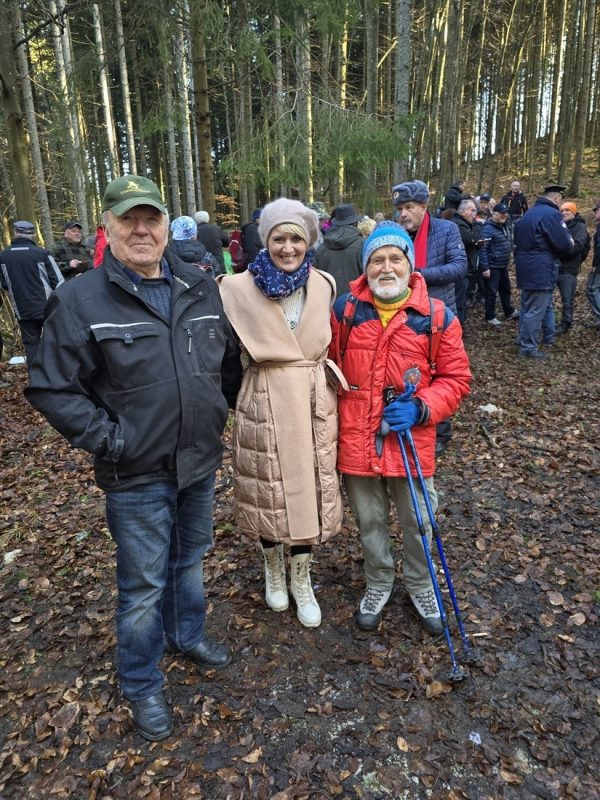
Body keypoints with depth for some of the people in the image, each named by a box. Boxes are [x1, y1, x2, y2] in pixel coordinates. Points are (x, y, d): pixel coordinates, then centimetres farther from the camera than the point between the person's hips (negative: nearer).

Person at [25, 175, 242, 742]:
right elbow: (52, 390, -12)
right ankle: (141, 686, 35)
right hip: (137, 476, -4)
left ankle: (188, 634, 52)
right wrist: (110, 440, -16)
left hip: (201, 463, 5)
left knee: (190, 559, 25)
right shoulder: (79, 300, -12)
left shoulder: (202, 290, 3)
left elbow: (231, 360, 14)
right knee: (143, 584, 10)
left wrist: (227, 410, 8)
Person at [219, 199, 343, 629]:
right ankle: (273, 569, 40)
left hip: (314, 403, 2)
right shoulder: (241, 288, -7)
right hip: (265, 403, -2)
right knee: (268, 490, 12)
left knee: (308, 489, 11)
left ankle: (302, 579, 33)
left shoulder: (324, 285, 3)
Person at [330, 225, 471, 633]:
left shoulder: (437, 316, -7)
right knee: (369, 521, 18)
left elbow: (456, 378, -1)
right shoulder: (345, 310, -4)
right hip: (356, 441, 1)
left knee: (418, 521, 16)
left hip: (412, 441, -1)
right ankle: (378, 584, 45)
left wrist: (421, 408, -16)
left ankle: (421, 586, 44)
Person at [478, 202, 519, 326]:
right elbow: (483, 249, -23)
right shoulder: (488, 228, -18)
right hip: (492, 266, -9)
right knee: (491, 292, 0)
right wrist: (485, 267, -26)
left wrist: (507, 260, 21)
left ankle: (510, 312, 36)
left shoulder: (504, 226, 10)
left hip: (503, 266, 9)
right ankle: (490, 317, 12)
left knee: (506, 289, 21)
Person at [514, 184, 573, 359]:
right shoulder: (551, 214, -15)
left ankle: (525, 339, 30)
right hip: (541, 270, -10)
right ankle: (528, 347, 2)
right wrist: (570, 242, 5)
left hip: (526, 267, 10)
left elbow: (518, 240, 23)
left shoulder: (529, 213, 15)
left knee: (527, 307, 18)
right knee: (536, 310, -3)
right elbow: (564, 244, -18)